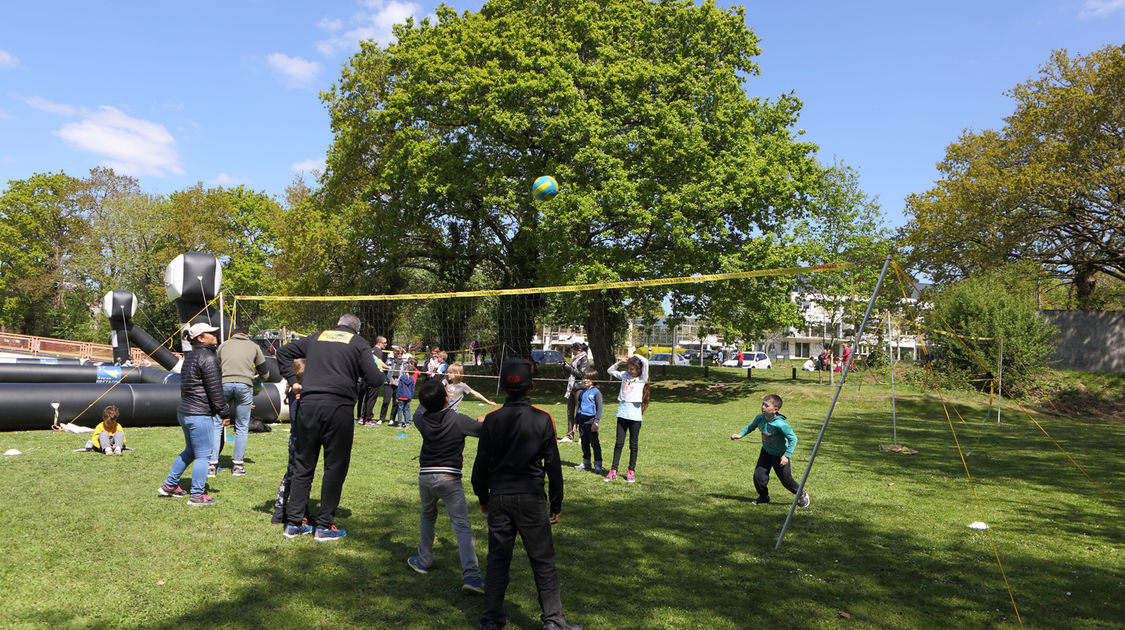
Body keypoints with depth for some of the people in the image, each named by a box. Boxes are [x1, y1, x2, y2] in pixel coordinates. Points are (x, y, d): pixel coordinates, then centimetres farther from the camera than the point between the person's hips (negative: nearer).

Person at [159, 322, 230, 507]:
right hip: (200, 415, -10)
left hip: (184, 411, 10)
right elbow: (215, 390, -17)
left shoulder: (190, 357, 14)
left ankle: (169, 485, 31)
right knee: (203, 455, -1)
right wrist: (224, 413, -10)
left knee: (190, 451, 24)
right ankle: (197, 496, 5)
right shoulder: (208, 358, -15)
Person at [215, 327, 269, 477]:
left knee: (217, 425, 8)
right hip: (244, 385, -1)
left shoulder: (224, 344, 23)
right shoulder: (254, 346, 21)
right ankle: (238, 465, 10)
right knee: (242, 428, 8)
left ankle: (212, 465, 6)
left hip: (224, 383, 1)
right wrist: (256, 376, 44)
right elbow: (264, 374, 22)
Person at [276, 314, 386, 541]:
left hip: (309, 404, 4)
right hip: (339, 407, -4)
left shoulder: (316, 338, 19)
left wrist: (293, 381, 19)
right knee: (335, 466, 5)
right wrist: (380, 372, 20)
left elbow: (283, 352, 23)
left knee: (303, 464, 12)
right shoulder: (359, 343, 7)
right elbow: (376, 380, -2)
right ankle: (325, 526, 8)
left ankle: (293, 523, 16)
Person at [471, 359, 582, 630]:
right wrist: (556, 504, 5)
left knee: (497, 558, 12)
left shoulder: (492, 419, -3)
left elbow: (481, 463, 1)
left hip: (499, 497, 2)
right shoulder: (542, 419, -7)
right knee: (543, 560, 7)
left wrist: (483, 498, 16)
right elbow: (553, 465, -4)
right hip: (531, 497, -2)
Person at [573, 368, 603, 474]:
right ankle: (586, 463, 23)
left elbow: (599, 408, -9)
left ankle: (598, 466, -2)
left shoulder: (596, 392, -5)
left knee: (595, 443, -5)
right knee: (584, 443, 13)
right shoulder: (582, 392, 14)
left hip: (591, 421, -6)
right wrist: (575, 422, 20)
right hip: (582, 421, 6)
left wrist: (596, 422, -18)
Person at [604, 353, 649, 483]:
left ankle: (631, 471, 15)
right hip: (622, 413, 3)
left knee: (633, 444, 5)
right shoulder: (624, 375, 13)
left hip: (635, 415, -3)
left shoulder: (642, 379, 1)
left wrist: (635, 356, 2)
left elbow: (645, 362, -14)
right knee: (619, 443, 3)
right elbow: (610, 371, 26)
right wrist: (619, 362, 13)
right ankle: (613, 471, 6)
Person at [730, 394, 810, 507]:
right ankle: (764, 497, 24)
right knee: (758, 476, -3)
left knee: (786, 480, 5)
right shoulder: (760, 418, -14)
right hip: (766, 452, 5)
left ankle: (802, 495, 33)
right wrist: (740, 434, 0)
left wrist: (787, 456, -26)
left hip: (780, 455, -5)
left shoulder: (780, 424, -32)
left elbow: (793, 439, -24)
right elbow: (751, 426, 9)